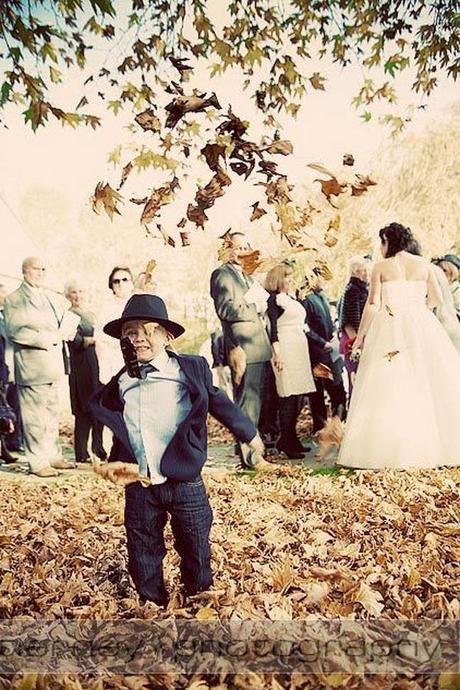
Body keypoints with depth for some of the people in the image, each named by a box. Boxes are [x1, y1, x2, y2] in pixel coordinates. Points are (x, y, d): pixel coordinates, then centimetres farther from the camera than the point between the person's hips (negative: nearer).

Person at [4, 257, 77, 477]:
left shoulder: (51, 297, 19)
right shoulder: (14, 299, -2)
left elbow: (66, 323, 17)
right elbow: (14, 331, -15)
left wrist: (64, 331, -6)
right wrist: (46, 338, -19)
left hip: (53, 364, 7)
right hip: (31, 365, -7)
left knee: (52, 412, 13)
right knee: (34, 415, -4)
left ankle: (53, 455, 23)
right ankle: (37, 462, 4)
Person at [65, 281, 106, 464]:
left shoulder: (91, 314, 20)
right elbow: (75, 341, -16)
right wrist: (92, 340, -29)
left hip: (98, 366, 7)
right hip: (82, 368, -7)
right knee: (85, 411, -7)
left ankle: (98, 449, 16)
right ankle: (81, 453, 0)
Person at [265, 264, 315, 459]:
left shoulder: (291, 298, 20)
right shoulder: (274, 299, -6)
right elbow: (272, 328, -13)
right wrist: (277, 353, -20)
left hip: (299, 348, 9)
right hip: (285, 349, -9)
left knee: (296, 395, 9)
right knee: (288, 396, -10)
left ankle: (292, 439, 16)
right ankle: (286, 442, -5)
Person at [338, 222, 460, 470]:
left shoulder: (380, 268, 0)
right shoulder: (423, 264, 8)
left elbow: (373, 304, -5)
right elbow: (436, 298, 11)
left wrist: (360, 335, 0)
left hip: (389, 328, -3)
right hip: (421, 326, 3)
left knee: (388, 388, -1)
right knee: (428, 384, 8)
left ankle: (392, 451, -1)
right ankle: (438, 443, 10)